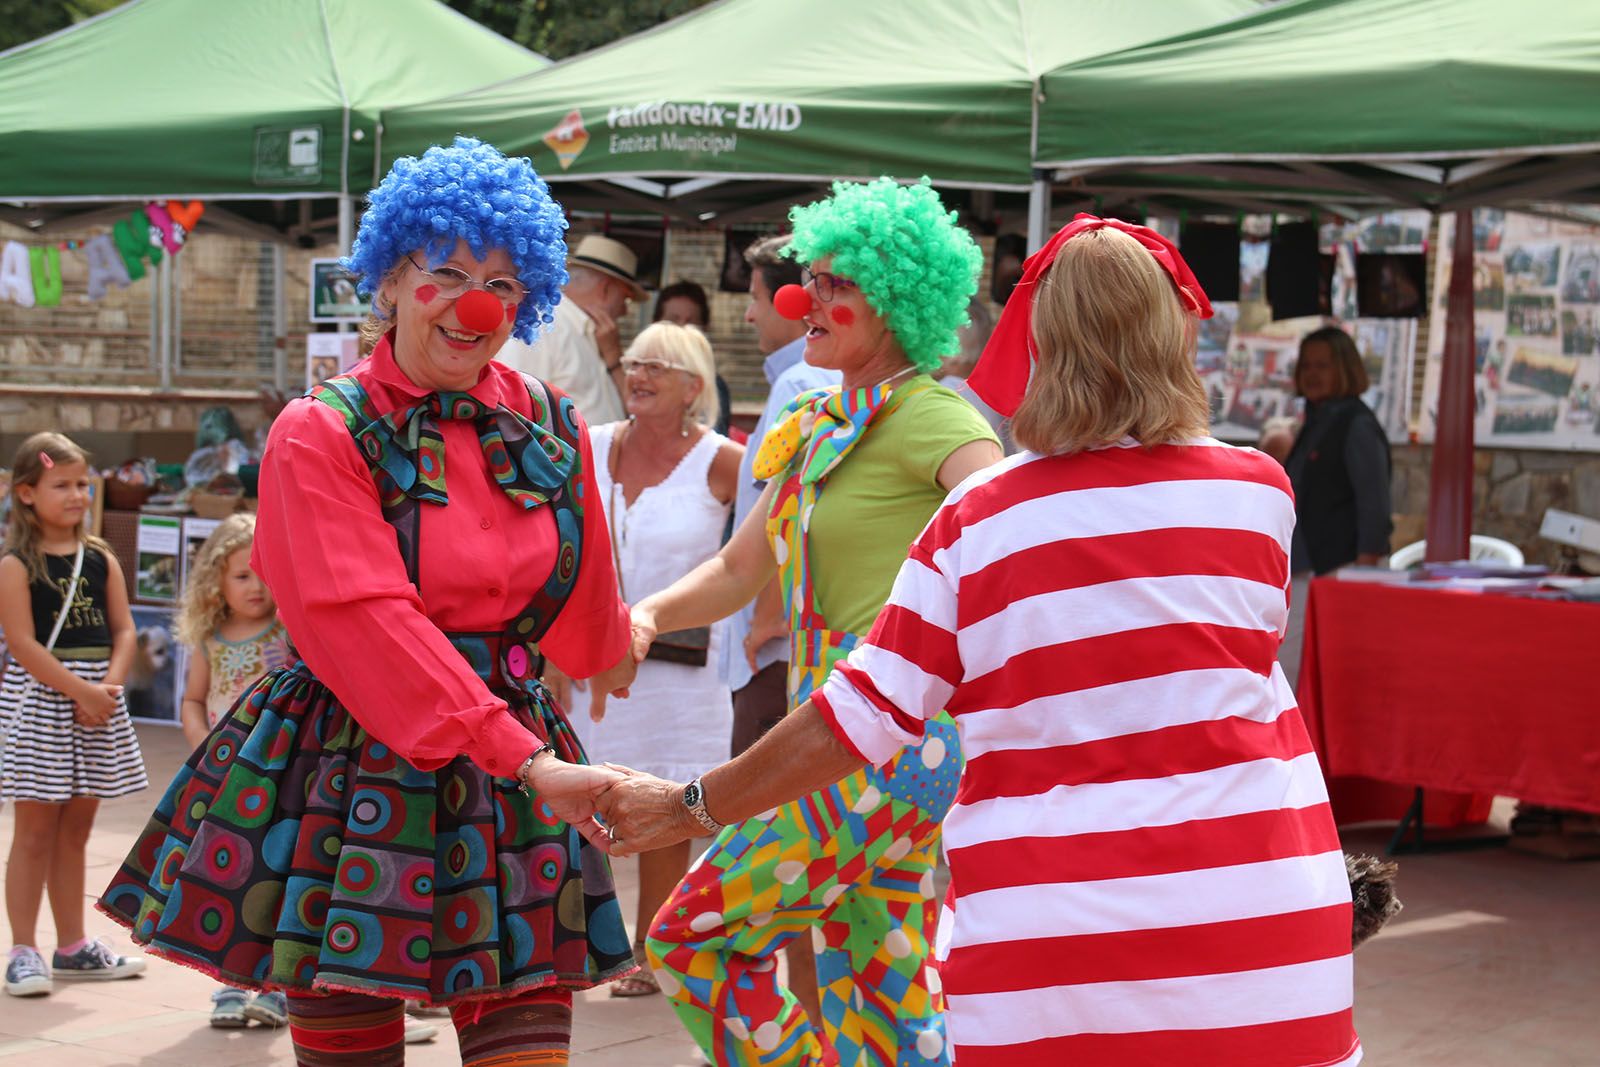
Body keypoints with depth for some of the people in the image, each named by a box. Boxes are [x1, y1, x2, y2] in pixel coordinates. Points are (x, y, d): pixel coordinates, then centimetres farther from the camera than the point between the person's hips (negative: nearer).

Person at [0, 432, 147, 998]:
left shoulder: (101, 558, 10)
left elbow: (124, 630, 6)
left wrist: (109, 686, -11)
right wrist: (81, 690, -19)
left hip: (96, 698, 5)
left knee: (75, 827, 12)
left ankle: (72, 946, 20)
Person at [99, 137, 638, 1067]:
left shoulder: (552, 429, 7)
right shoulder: (322, 434, -6)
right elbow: (372, 626, -17)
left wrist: (618, 645, 44)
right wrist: (524, 759, -23)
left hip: (517, 774, 3)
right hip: (350, 778, -3)